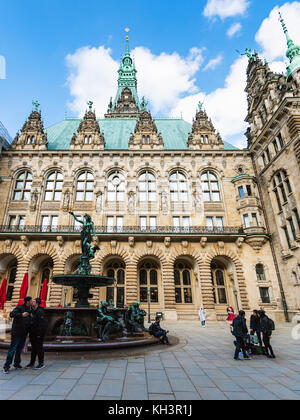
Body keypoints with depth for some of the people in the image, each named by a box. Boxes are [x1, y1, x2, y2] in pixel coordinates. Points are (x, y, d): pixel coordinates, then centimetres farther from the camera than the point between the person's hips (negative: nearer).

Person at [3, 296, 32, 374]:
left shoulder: (30, 309, 10)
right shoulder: (19, 308, -12)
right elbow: (11, 314, -28)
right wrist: (21, 315, -39)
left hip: (24, 333, 7)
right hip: (16, 332, -7)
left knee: (20, 348, 12)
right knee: (13, 348, -3)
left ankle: (17, 364, 24)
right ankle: (6, 366, 7)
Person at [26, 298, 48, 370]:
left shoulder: (40, 312, -18)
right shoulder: (33, 311, 12)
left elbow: (42, 324, -22)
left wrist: (39, 334, -22)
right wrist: (30, 332, 17)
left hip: (38, 334, -9)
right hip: (33, 334, 9)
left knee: (39, 348, 0)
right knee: (33, 348, 19)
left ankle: (41, 363, 11)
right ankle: (32, 363, 31)